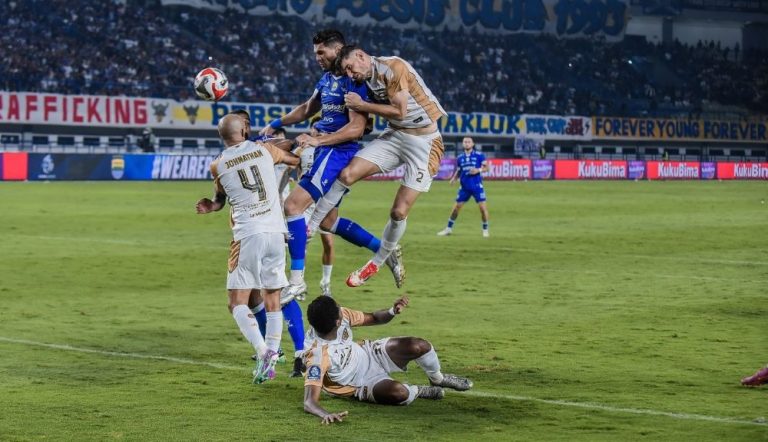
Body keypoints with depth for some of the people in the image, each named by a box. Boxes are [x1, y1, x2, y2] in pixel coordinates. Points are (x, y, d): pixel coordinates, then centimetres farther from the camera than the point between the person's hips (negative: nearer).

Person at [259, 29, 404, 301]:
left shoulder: (354, 81, -14)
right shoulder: (327, 78, 14)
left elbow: (356, 128, -21)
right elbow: (307, 109, 31)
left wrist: (317, 140, -25)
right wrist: (275, 125, 25)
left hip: (339, 151, -10)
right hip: (326, 153, 10)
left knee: (293, 205, -18)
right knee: (329, 221, 13)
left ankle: (296, 283, -18)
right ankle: (386, 252, 21)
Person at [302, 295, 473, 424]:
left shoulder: (342, 315, -20)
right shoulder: (318, 356, -39)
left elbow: (373, 319, -1)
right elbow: (309, 402, -43)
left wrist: (393, 311, -22)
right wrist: (326, 415, -66)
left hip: (370, 353, 6)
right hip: (364, 384, -6)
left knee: (419, 346, -14)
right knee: (397, 392, -36)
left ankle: (437, 379, 22)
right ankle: (419, 391, 5)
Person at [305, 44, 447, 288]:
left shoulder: (393, 67, -19)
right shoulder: (367, 79, 5)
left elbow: (399, 111, -20)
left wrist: (361, 105, -13)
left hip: (425, 142, -7)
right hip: (395, 135, 7)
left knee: (399, 212, -5)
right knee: (347, 174, -11)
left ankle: (377, 263, 15)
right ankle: (309, 228, -1)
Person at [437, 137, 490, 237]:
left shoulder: (479, 156, -2)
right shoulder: (460, 158, 9)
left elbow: (486, 167, -1)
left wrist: (478, 170, -20)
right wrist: (454, 178, -1)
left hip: (477, 186, -3)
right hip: (464, 187, 3)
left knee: (482, 206, -8)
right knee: (456, 207, 4)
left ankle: (485, 230, 8)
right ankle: (449, 228, 17)